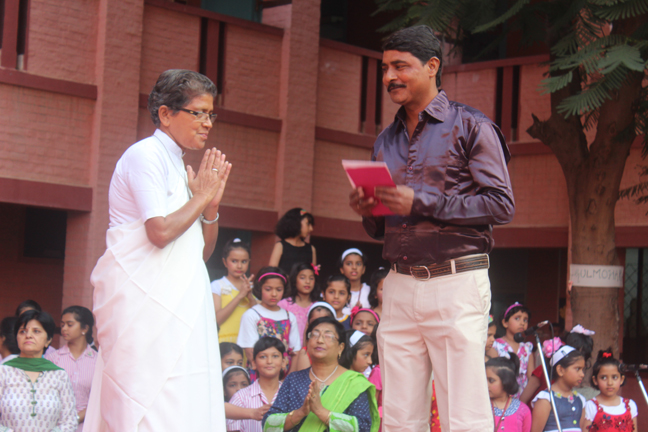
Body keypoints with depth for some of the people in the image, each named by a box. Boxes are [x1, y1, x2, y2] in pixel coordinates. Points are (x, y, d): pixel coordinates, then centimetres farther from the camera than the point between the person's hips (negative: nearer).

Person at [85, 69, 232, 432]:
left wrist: (212, 204, 4)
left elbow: (203, 252, 19)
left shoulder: (179, 166, 20)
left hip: (178, 303, 9)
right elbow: (161, 231, -19)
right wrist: (201, 197, -5)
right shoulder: (146, 155, -6)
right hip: (145, 302, -9)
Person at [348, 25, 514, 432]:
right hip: (400, 286, 6)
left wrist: (421, 203, -14)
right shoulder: (386, 141, 20)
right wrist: (368, 211, 1)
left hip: (456, 282, -6)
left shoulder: (470, 126, 1)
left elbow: (502, 204, -8)